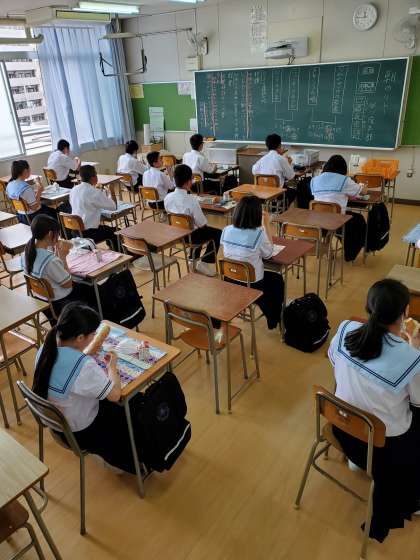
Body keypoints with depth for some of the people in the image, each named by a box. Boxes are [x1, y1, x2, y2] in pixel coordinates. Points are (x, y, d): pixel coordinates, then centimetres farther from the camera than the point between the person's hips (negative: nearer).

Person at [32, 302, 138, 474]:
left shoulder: (45, 350, -15)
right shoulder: (84, 366, -38)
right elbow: (115, 395, -25)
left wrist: (87, 355, 1)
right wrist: (112, 366, -10)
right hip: (83, 434, -7)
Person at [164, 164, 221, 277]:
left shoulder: (167, 197, -10)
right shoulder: (192, 200, -28)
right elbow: (202, 224, -21)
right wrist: (203, 225, 3)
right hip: (189, 236, -7)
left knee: (198, 229, 36)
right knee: (217, 233, 14)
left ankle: (194, 259, 42)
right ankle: (204, 263, 13)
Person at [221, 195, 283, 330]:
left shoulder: (227, 230, -10)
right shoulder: (259, 234, -24)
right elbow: (268, 253, -5)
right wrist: (266, 224, -3)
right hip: (252, 286, -5)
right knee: (277, 279, 28)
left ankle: (270, 315, 50)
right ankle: (274, 320, 42)